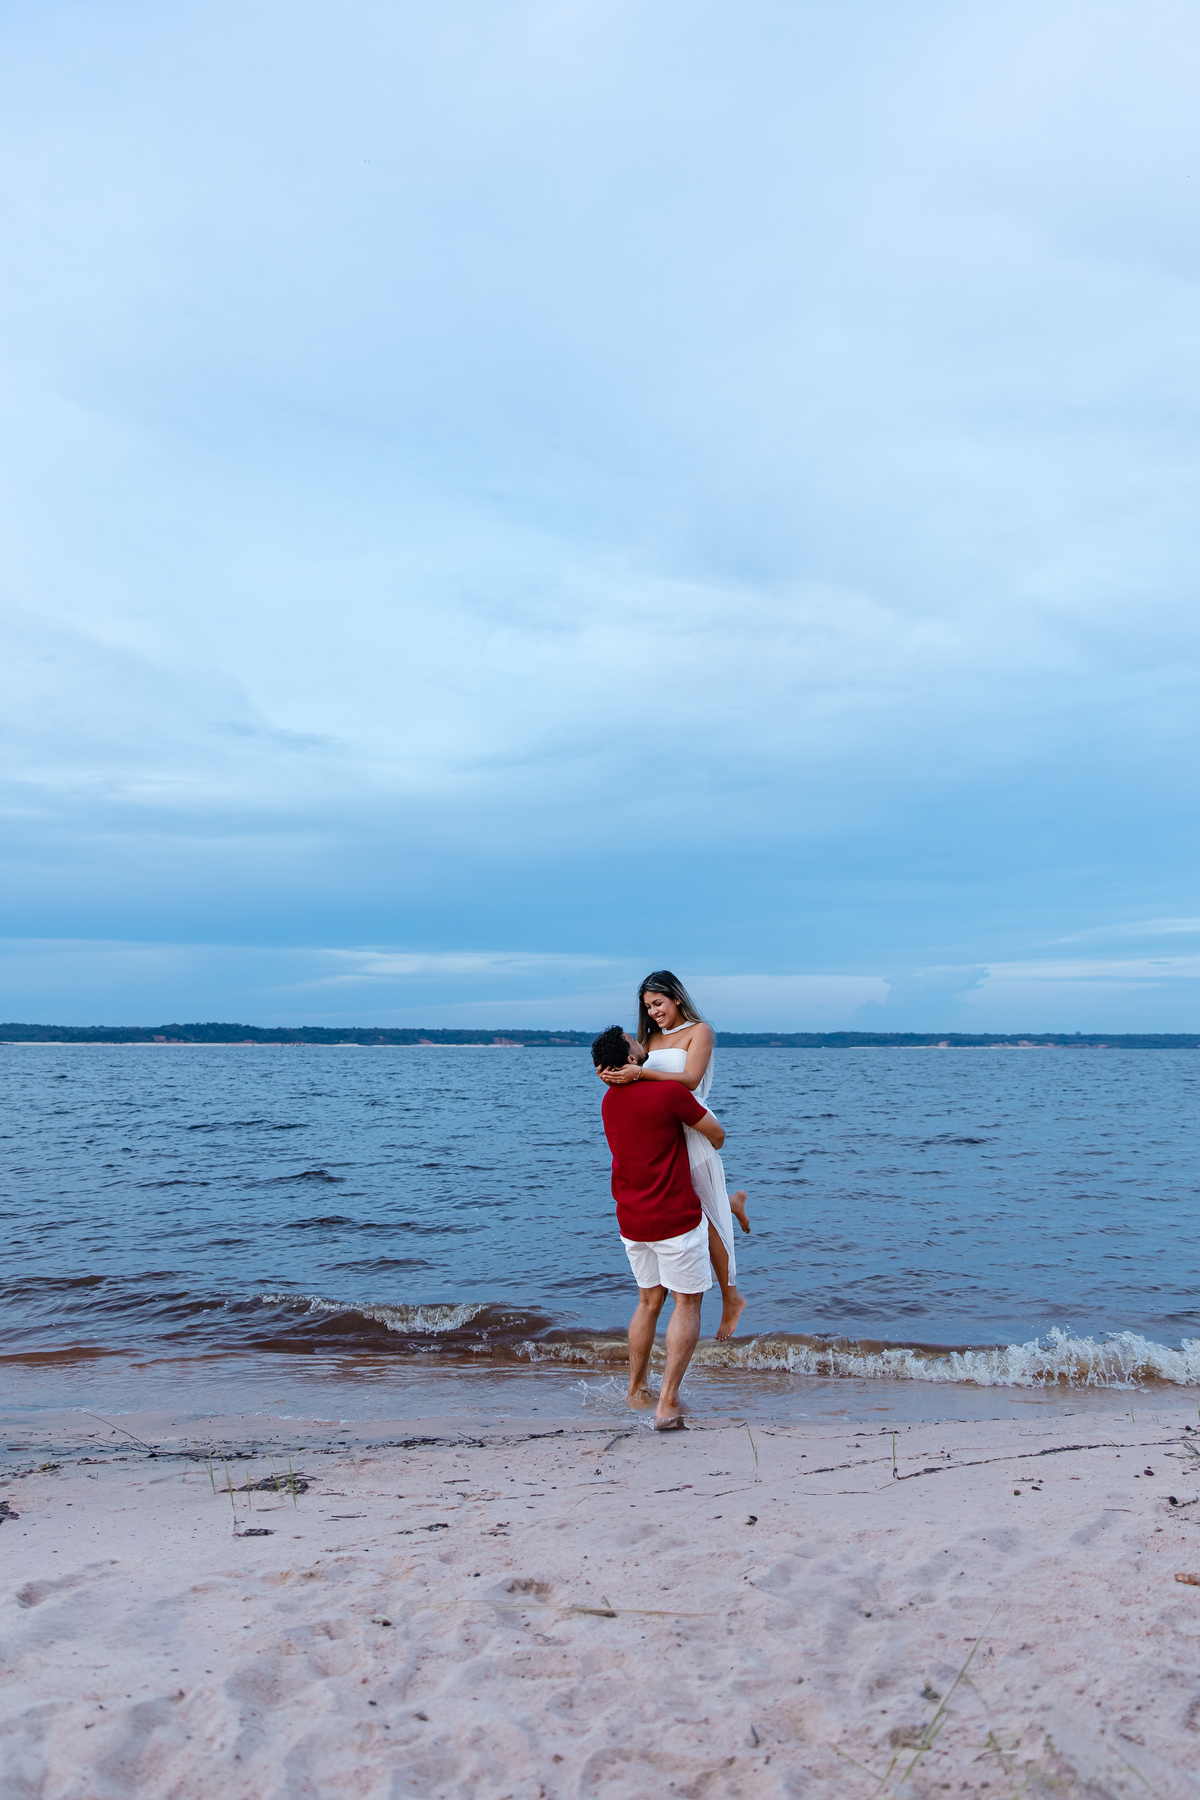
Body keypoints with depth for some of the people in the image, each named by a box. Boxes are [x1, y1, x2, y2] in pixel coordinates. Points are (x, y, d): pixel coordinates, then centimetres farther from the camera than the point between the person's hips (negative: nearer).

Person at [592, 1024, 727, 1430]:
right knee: (687, 1305, 4)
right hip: (675, 1219, -7)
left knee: (649, 1301, 21)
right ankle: (667, 1402, -1)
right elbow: (716, 1134, -3)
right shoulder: (669, 1091, -17)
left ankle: (637, 1390, 28)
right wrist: (710, 1146, 20)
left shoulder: (609, 1101, 5)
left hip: (631, 1221, 7)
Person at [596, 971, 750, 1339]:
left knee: (707, 1221, 2)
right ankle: (731, 1202, 44)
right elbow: (632, 1069, 3)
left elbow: (690, 1080, -19)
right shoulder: (650, 1038, 13)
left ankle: (731, 1300, 16)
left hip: (690, 1133, -6)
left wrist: (639, 1073, -29)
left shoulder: (699, 1031, -4)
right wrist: (612, 1074, -20)